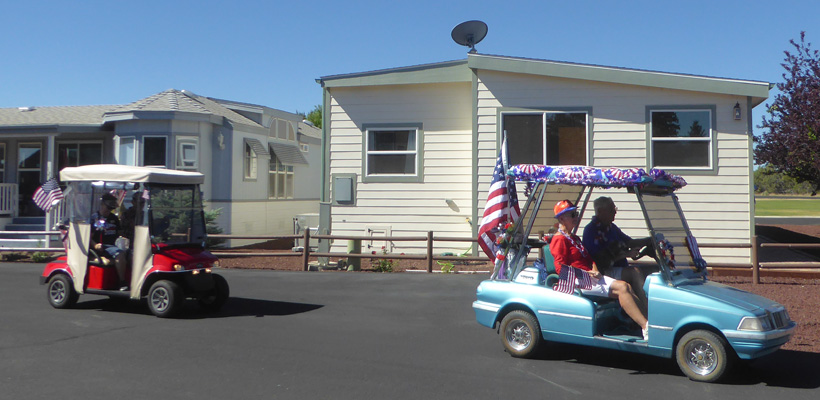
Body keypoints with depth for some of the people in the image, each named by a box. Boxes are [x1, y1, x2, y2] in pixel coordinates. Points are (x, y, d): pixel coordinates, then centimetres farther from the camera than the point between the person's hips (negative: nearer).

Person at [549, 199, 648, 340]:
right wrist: (586, 273, -19)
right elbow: (561, 269, -14)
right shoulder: (559, 240, -6)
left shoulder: (574, 238, 24)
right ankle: (646, 327, -27)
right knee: (621, 287, -22)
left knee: (627, 287, -9)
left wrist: (595, 269, -2)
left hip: (590, 276, 9)